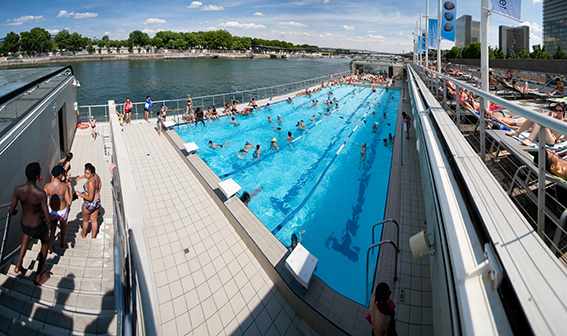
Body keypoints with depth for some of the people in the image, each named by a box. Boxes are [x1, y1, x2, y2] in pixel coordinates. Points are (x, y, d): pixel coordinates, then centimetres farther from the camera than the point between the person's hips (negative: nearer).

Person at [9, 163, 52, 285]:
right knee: (45, 242, 28)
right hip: (38, 228, -4)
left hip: (23, 225, 5)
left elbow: (11, 212, -9)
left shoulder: (17, 190, -21)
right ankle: (38, 277, 37)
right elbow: (48, 219, -28)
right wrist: (48, 215, -4)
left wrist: (14, 211, 15)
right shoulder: (40, 193, -33)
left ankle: (19, 263, 39)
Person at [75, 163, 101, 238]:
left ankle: (83, 234, 48)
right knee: (94, 220, 23)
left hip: (89, 205, -6)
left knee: (85, 220, 23)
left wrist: (80, 194, -21)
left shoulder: (90, 183, -36)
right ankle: (94, 236, 40)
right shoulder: (96, 176, -13)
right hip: (97, 202, 6)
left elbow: (90, 198, -32)